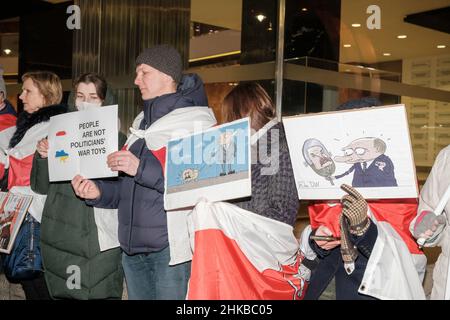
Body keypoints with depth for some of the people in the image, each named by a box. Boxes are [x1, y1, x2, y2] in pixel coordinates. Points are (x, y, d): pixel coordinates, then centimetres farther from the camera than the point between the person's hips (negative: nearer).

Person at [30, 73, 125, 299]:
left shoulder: (117, 140, 3)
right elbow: (41, 187, 10)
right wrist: (42, 157, -7)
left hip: (102, 240, -2)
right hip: (61, 236, 2)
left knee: (102, 292, -2)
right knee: (63, 293, 7)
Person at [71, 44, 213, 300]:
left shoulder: (194, 121, -8)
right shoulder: (143, 123, 16)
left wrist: (142, 168, -23)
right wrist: (99, 192, 2)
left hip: (171, 247, -7)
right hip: (133, 244, 7)